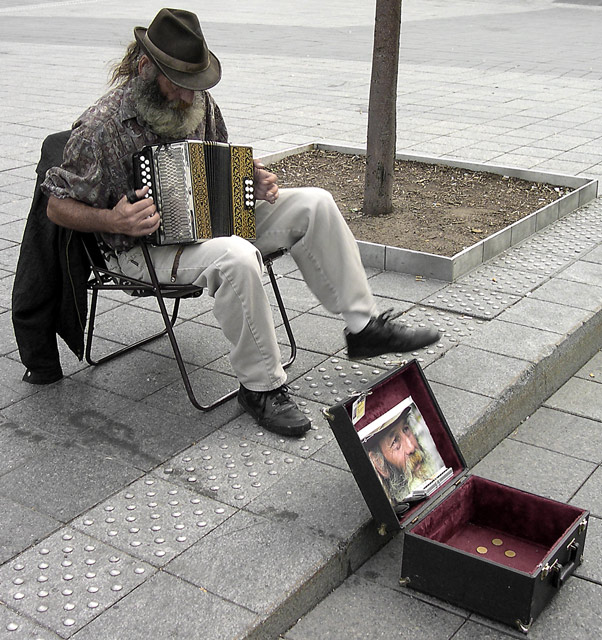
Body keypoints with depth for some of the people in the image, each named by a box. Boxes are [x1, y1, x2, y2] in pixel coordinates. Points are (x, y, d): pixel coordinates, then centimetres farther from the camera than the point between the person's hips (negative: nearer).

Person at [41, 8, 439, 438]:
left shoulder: (199, 103, 3)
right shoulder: (101, 127, -16)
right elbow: (58, 206, -10)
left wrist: (253, 181, -2)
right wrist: (113, 221, -28)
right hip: (149, 247, -7)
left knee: (314, 204, -8)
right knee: (236, 258, -38)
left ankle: (364, 326, -2)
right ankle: (261, 387, -20)